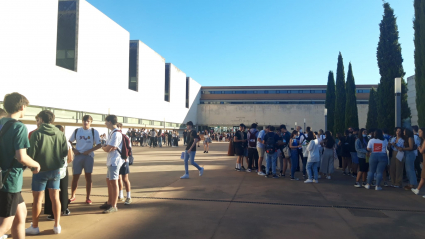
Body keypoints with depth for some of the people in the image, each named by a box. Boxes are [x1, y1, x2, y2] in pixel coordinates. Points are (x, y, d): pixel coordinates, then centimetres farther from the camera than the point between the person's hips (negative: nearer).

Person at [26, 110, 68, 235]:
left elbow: (31, 153, -13)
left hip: (40, 170, -3)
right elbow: (65, 152, 1)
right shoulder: (60, 134, -1)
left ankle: (34, 227, 21)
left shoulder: (37, 133, -12)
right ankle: (57, 226, 16)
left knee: (37, 199, 9)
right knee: (55, 197, 10)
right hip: (55, 170, 3)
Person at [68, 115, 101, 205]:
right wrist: (73, 150, -5)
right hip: (78, 156, 2)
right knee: (75, 177, 7)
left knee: (88, 176, 2)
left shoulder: (94, 132, -1)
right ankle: (72, 196, 24)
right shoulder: (77, 131, 5)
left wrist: (89, 151, -14)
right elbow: (69, 142, 13)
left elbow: (99, 145, -3)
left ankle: (88, 197, 11)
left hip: (89, 156, -2)